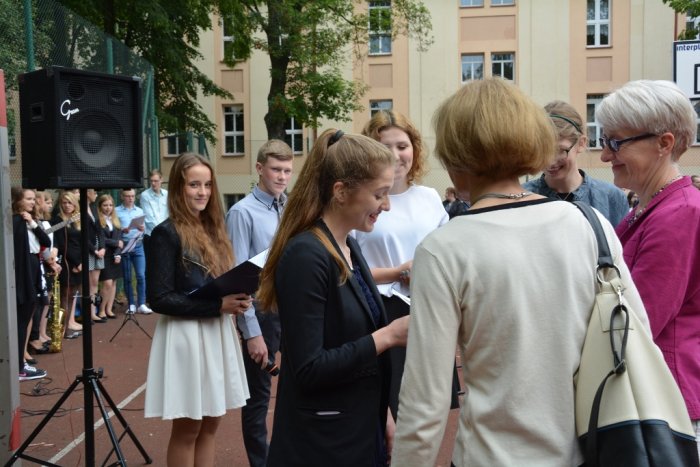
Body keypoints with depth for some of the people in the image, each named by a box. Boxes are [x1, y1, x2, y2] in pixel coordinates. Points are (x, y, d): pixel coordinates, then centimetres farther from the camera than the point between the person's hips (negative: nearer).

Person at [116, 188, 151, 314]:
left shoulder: (139, 211, 11)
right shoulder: (117, 211, 0)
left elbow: (144, 229, 10)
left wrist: (142, 228, -12)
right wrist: (122, 230, -22)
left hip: (138, 245, 2)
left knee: (141, 275, -5)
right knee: (127, 277, 5)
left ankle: (141, 304, -2)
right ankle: (131, 304, 14)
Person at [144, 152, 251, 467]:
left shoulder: (213, 229, 10)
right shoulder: (166, 233, -11)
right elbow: (159, 299, -17)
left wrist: (236, 298, -6)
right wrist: (218, 304, -22)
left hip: (218, 332, 7)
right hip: (186, 335, -7)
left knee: (210, 423, 14)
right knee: (187, 428, 5)